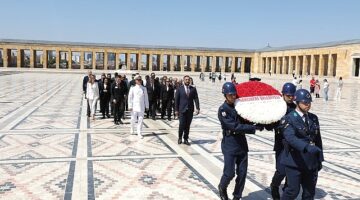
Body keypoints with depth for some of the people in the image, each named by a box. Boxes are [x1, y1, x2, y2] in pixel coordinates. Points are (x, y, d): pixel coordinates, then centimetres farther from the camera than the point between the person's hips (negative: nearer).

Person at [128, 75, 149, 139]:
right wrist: (130, 106, -6)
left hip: (142, 106, 2)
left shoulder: (144, 88, 6)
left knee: (140, 119, -1)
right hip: (134, 106, -1)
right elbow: (130, 97, -2)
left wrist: (147, 106, 7)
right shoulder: (132, 88, -1)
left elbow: (146, 97, 9)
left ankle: (139, 133, 5)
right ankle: (132, 129, 33)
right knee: (133, 119, 6)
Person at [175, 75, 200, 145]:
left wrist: (197, 108, -10)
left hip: (190, 110, 2)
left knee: (187, 126, 6)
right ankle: (180, 138, 16)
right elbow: (176, 100, 0)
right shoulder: (179, 89, 0)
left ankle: (185, 139, 17)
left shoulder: (193, 89, 6)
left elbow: (196, 99, 1)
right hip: (182, 110, -2)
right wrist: (176, 110, -4)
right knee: (182, 124, -6)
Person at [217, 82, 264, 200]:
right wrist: (254, 127, -23)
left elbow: (245, 121, 11)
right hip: (229, 145, -5)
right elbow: (234, 126, -22)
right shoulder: (223, 110, -13)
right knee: (229, 173, -5)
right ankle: (222, 188, 27)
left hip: (242, 144, 6)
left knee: (242, 173, 6)